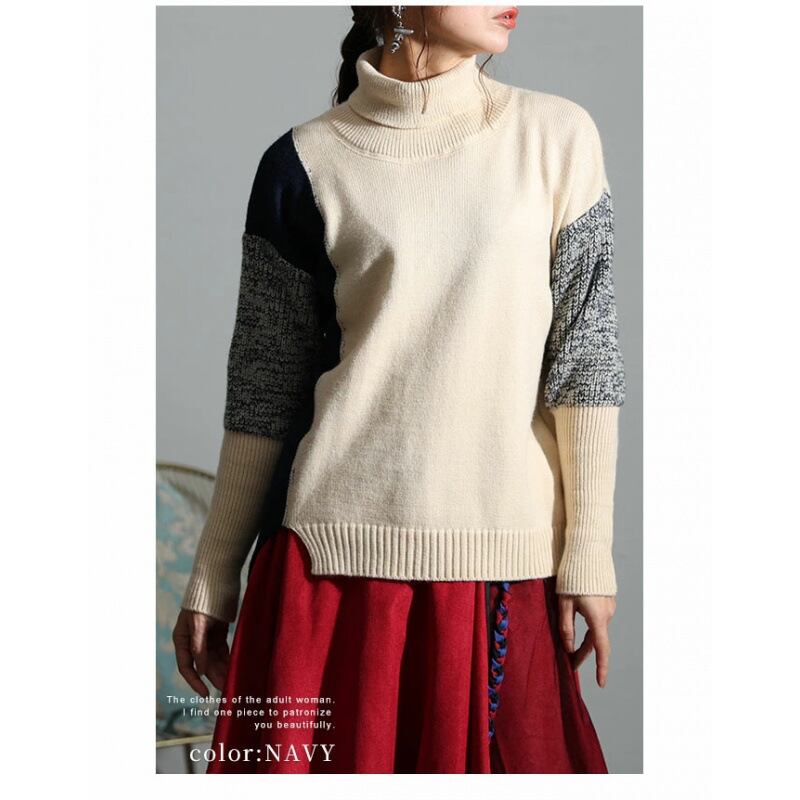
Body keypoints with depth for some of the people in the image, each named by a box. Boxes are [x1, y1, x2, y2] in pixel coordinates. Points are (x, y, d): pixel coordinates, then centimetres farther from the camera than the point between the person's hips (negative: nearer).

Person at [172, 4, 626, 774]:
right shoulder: (307, 165, 0)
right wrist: (214, 575, 7)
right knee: (323, 755, 5)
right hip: (335, 555, -1)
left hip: (502, 563, 1)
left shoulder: (558, 138, 3)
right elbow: (264, 389, 5)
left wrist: (589, 552, 0)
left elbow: (583, 355, 2)